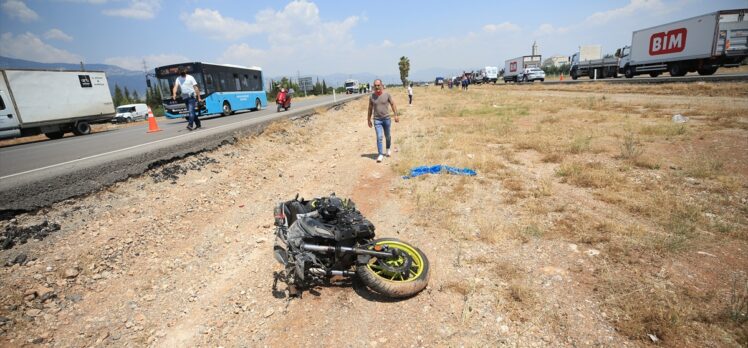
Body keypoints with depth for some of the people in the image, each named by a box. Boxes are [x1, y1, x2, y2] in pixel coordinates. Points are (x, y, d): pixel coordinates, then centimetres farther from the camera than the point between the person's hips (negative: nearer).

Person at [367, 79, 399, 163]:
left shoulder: (387, 94, -4)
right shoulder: (372, 97, 0)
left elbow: (393, 105, 2)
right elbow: (370, 109, 8)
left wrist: (396, 115, -3)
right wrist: (368, 120, 11)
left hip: (386, 118, 0)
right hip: (377, 120, 0)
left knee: (387, 136, 14)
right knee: (379, 137, -9)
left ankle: (388, 149, 39)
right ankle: (380, 154, -4)